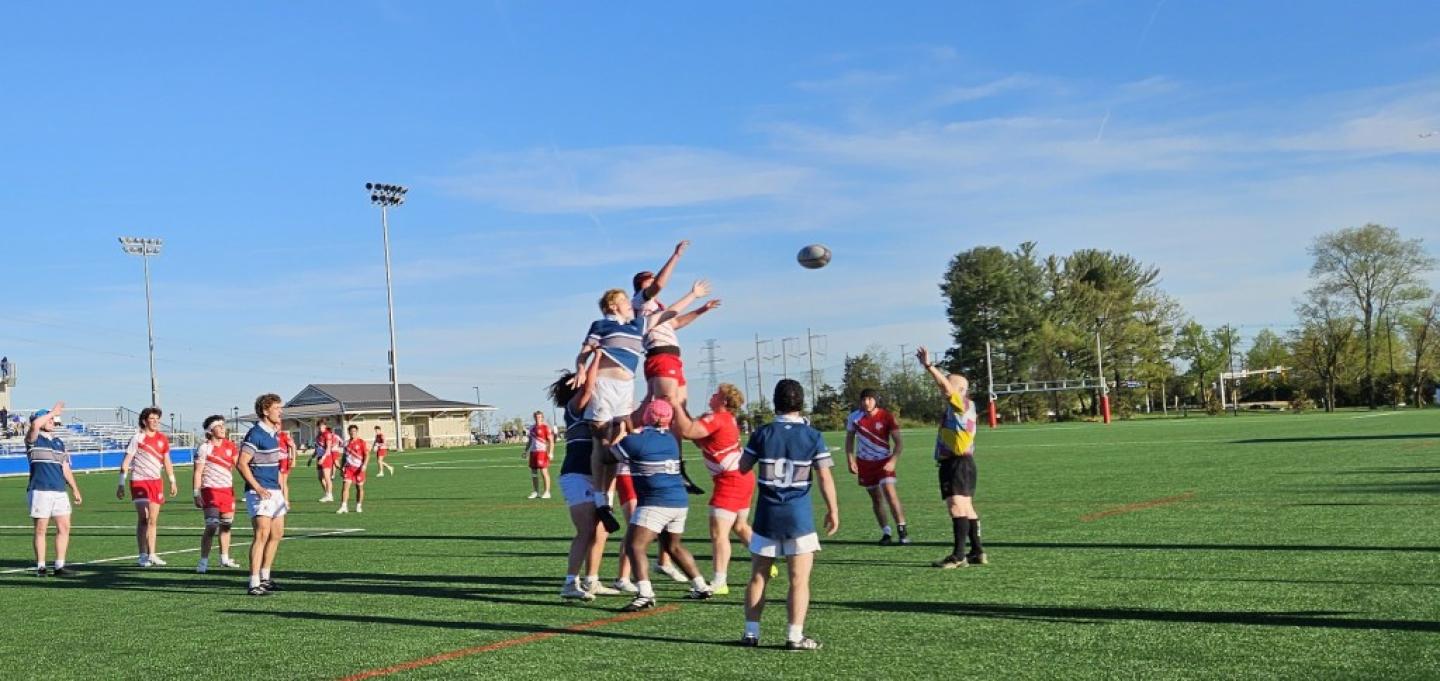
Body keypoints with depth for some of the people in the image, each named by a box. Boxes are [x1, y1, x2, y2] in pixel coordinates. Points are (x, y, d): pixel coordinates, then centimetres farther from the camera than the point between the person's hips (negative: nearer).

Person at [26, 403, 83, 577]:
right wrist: (53, 412, -11)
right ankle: (40, 567, 6)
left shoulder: (59, 443, 19)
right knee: (41, 530, -1)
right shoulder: (33, 440, 1)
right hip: (40, 490, -6)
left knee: (64, 527, 1)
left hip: (59, 491, 6)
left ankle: (59, 566, 6)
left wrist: (75, 489, 16)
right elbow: (35, 424, -23)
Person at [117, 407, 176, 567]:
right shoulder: (137, 438, -6)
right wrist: (121, 484, -10)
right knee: (143, 518, -10)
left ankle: (152, 555, 13)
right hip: (139, 481, -5)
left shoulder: (162, 439, 9)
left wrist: (172, 481, 16)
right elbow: (126, 462, -6)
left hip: (156, 482, 5)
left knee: (153, 520, 7)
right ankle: (143, 556, -6)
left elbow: (167, 462, 18)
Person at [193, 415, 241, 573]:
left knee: (226, 525, 12)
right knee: (212, 526, -12)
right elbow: (198, 472, -7)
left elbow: (237, 465, 11)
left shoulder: (229, 445, 9)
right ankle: (203, 562, -6)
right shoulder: (204, 448, -6)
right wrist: (197, 494, -10)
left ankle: (224, 559, 24)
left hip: (228, 489, 6)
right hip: (211, 490, -5)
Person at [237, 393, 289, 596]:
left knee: (277, 534, 14)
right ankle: (254, 584, -14)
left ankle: (264, 577, 26)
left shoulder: (273, 433, 14)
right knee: (262, 534, -15)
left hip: (274, 491, 10)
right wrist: (258, 488, -23)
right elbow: (242, 463, -18)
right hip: (260, 493, -9)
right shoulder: (255, 433, -13)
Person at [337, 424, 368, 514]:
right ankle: (344, 506, -14)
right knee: (345, 485, -11)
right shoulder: (346, 443, 11)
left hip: (359, 468, -3)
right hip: (348, 468, 3)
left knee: (359, 488, 6)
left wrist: (364, 465, -18)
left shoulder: (361, 442, -2)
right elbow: (344, 456, 19)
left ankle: (359, 506, 19)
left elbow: (367, 455, -5)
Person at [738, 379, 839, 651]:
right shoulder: (813, 436, -6)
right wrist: (832, 510, 3)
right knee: (799, 579, 3)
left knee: (758, 576, 13)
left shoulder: (762, 434, -3)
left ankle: (751, 633, 16)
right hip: (799, 515, -2)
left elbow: (743, 467, 6)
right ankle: (795, 636, -1)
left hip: (767, 515, 2)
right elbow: (825, 478, -7)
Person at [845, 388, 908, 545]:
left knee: (890, 492, -18)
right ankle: (886, 532, 15)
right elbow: (849, 439, 7)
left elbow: (899, 442, -11)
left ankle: (902, 531, -14)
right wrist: (850, 460, -2)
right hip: (864, 462, 3)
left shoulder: (886, 417, -14)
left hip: (884, 461, -3)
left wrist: (893, 461, -23)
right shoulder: (854, 417, -6)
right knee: (876, 498, 7)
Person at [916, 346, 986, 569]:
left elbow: (945, 387, -22)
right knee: (966, 508, 14)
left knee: (957, 506, -17)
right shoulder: (957, 408, 19)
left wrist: (929, 366, -26)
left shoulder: (963, 404, -10)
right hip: (953, 463, 11)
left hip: (958, 464, -11)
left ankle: (959, 555, -22)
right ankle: (977, 552, 21)